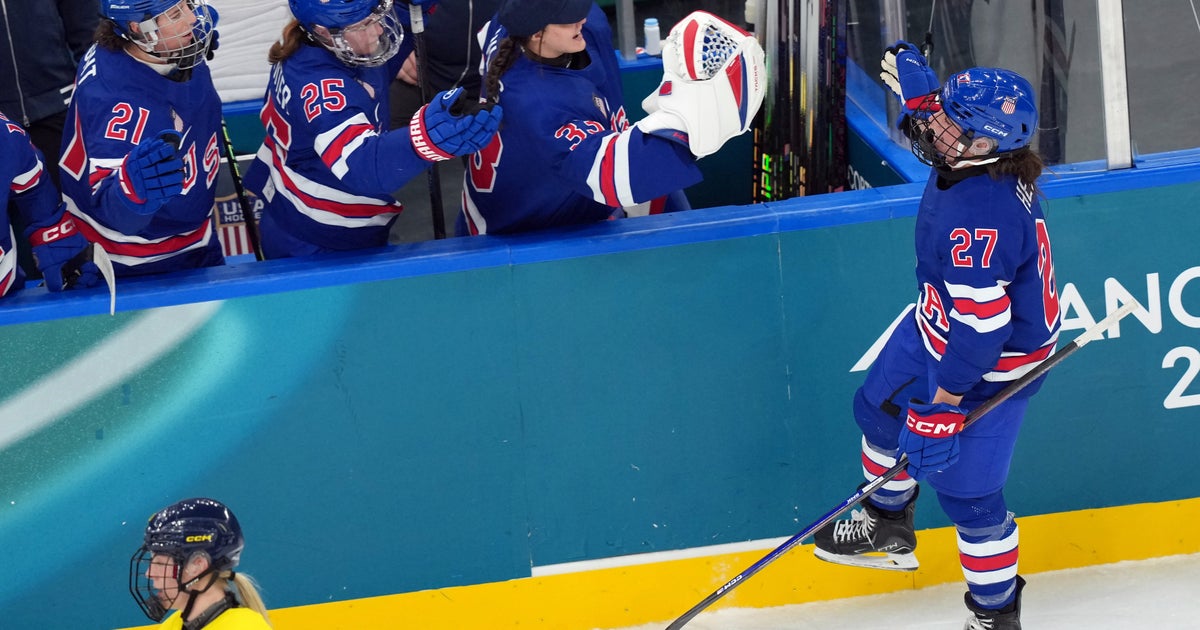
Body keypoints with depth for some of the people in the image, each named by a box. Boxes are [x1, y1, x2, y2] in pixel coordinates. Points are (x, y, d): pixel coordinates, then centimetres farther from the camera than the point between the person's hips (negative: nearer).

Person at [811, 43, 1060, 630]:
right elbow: (933, 110, 13)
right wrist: (911, 71, 24)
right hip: (941, 324, 10)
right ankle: (888, 526, 50)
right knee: (880, 408, 25)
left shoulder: (980, 217, -39)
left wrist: (941, 405, -30)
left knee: (964, 489, 0)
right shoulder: (977, 157, -14)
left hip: (992, 362, -10)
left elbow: (981, 326, -37)